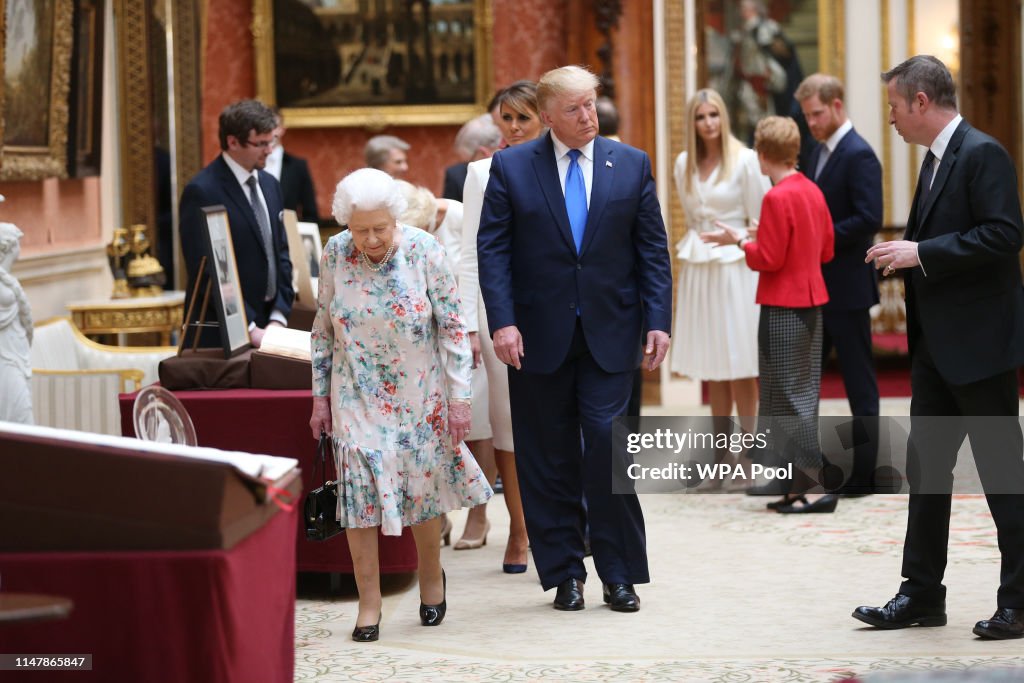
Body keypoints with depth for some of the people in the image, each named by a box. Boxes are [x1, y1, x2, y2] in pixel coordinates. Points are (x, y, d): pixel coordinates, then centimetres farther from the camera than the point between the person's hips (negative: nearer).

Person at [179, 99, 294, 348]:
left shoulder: (270, 184, 11)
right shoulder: (201, 192, -12)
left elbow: (281, 254, 13)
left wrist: (278, 318, 1)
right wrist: (249, 329, -17)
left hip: (266, 327, 6)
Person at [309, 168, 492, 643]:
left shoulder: (424, 251, -14)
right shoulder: (335, 255, -8)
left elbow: (453, 326, -8)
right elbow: (323, 329, 4)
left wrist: (459, 397, -9)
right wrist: (320, 396, 5)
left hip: (419, 394, -1)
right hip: (358, 397, 1)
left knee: (422, 487, 9)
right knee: (359, 491, -6)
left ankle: (431, 577, 34)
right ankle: (369, 603, 3)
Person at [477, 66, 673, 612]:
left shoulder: (632, 164, 6)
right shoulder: (511, 167, 2)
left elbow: (652, 249, 6)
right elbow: (492, 248, -1)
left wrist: (658, 321, -3)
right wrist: (502, 322, -12)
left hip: (609, 335, 0)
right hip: (540, 336, 0)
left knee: (609, 447, -6)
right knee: (548, 462, 5)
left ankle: (619, 574, 6)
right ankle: (565, 574, 16)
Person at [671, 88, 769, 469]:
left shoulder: (745, 160, -6)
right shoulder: (684, 164, 9)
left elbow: (759, 221, -3)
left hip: (735, 269, -5)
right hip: (698, 270, 5)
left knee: (740, 368, -4)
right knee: (712, 368, 6)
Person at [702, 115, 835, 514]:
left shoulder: (777, 198, -17)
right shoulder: (813, 192, 9)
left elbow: (768, 259, -18)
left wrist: (739, 241, -2)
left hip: (783, 308, -9)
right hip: (812, 302, 9)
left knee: (789, 399, -3)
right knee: (801, 397, 12)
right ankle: (799, 488, 16)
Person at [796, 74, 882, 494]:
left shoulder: (858, 155, -14)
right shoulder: (820, 151, 14)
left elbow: (869, 219, -22)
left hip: (847, 287, -9)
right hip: (816, 286, 9)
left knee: (859, 380, 0)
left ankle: (863, 475, 8)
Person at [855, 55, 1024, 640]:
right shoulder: (936, 159, 15)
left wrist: (921, 253, -21)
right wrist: (905, 254, 4)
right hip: (936, 344, 10)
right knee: (926, 466, 12)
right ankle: (923, 595, 20)